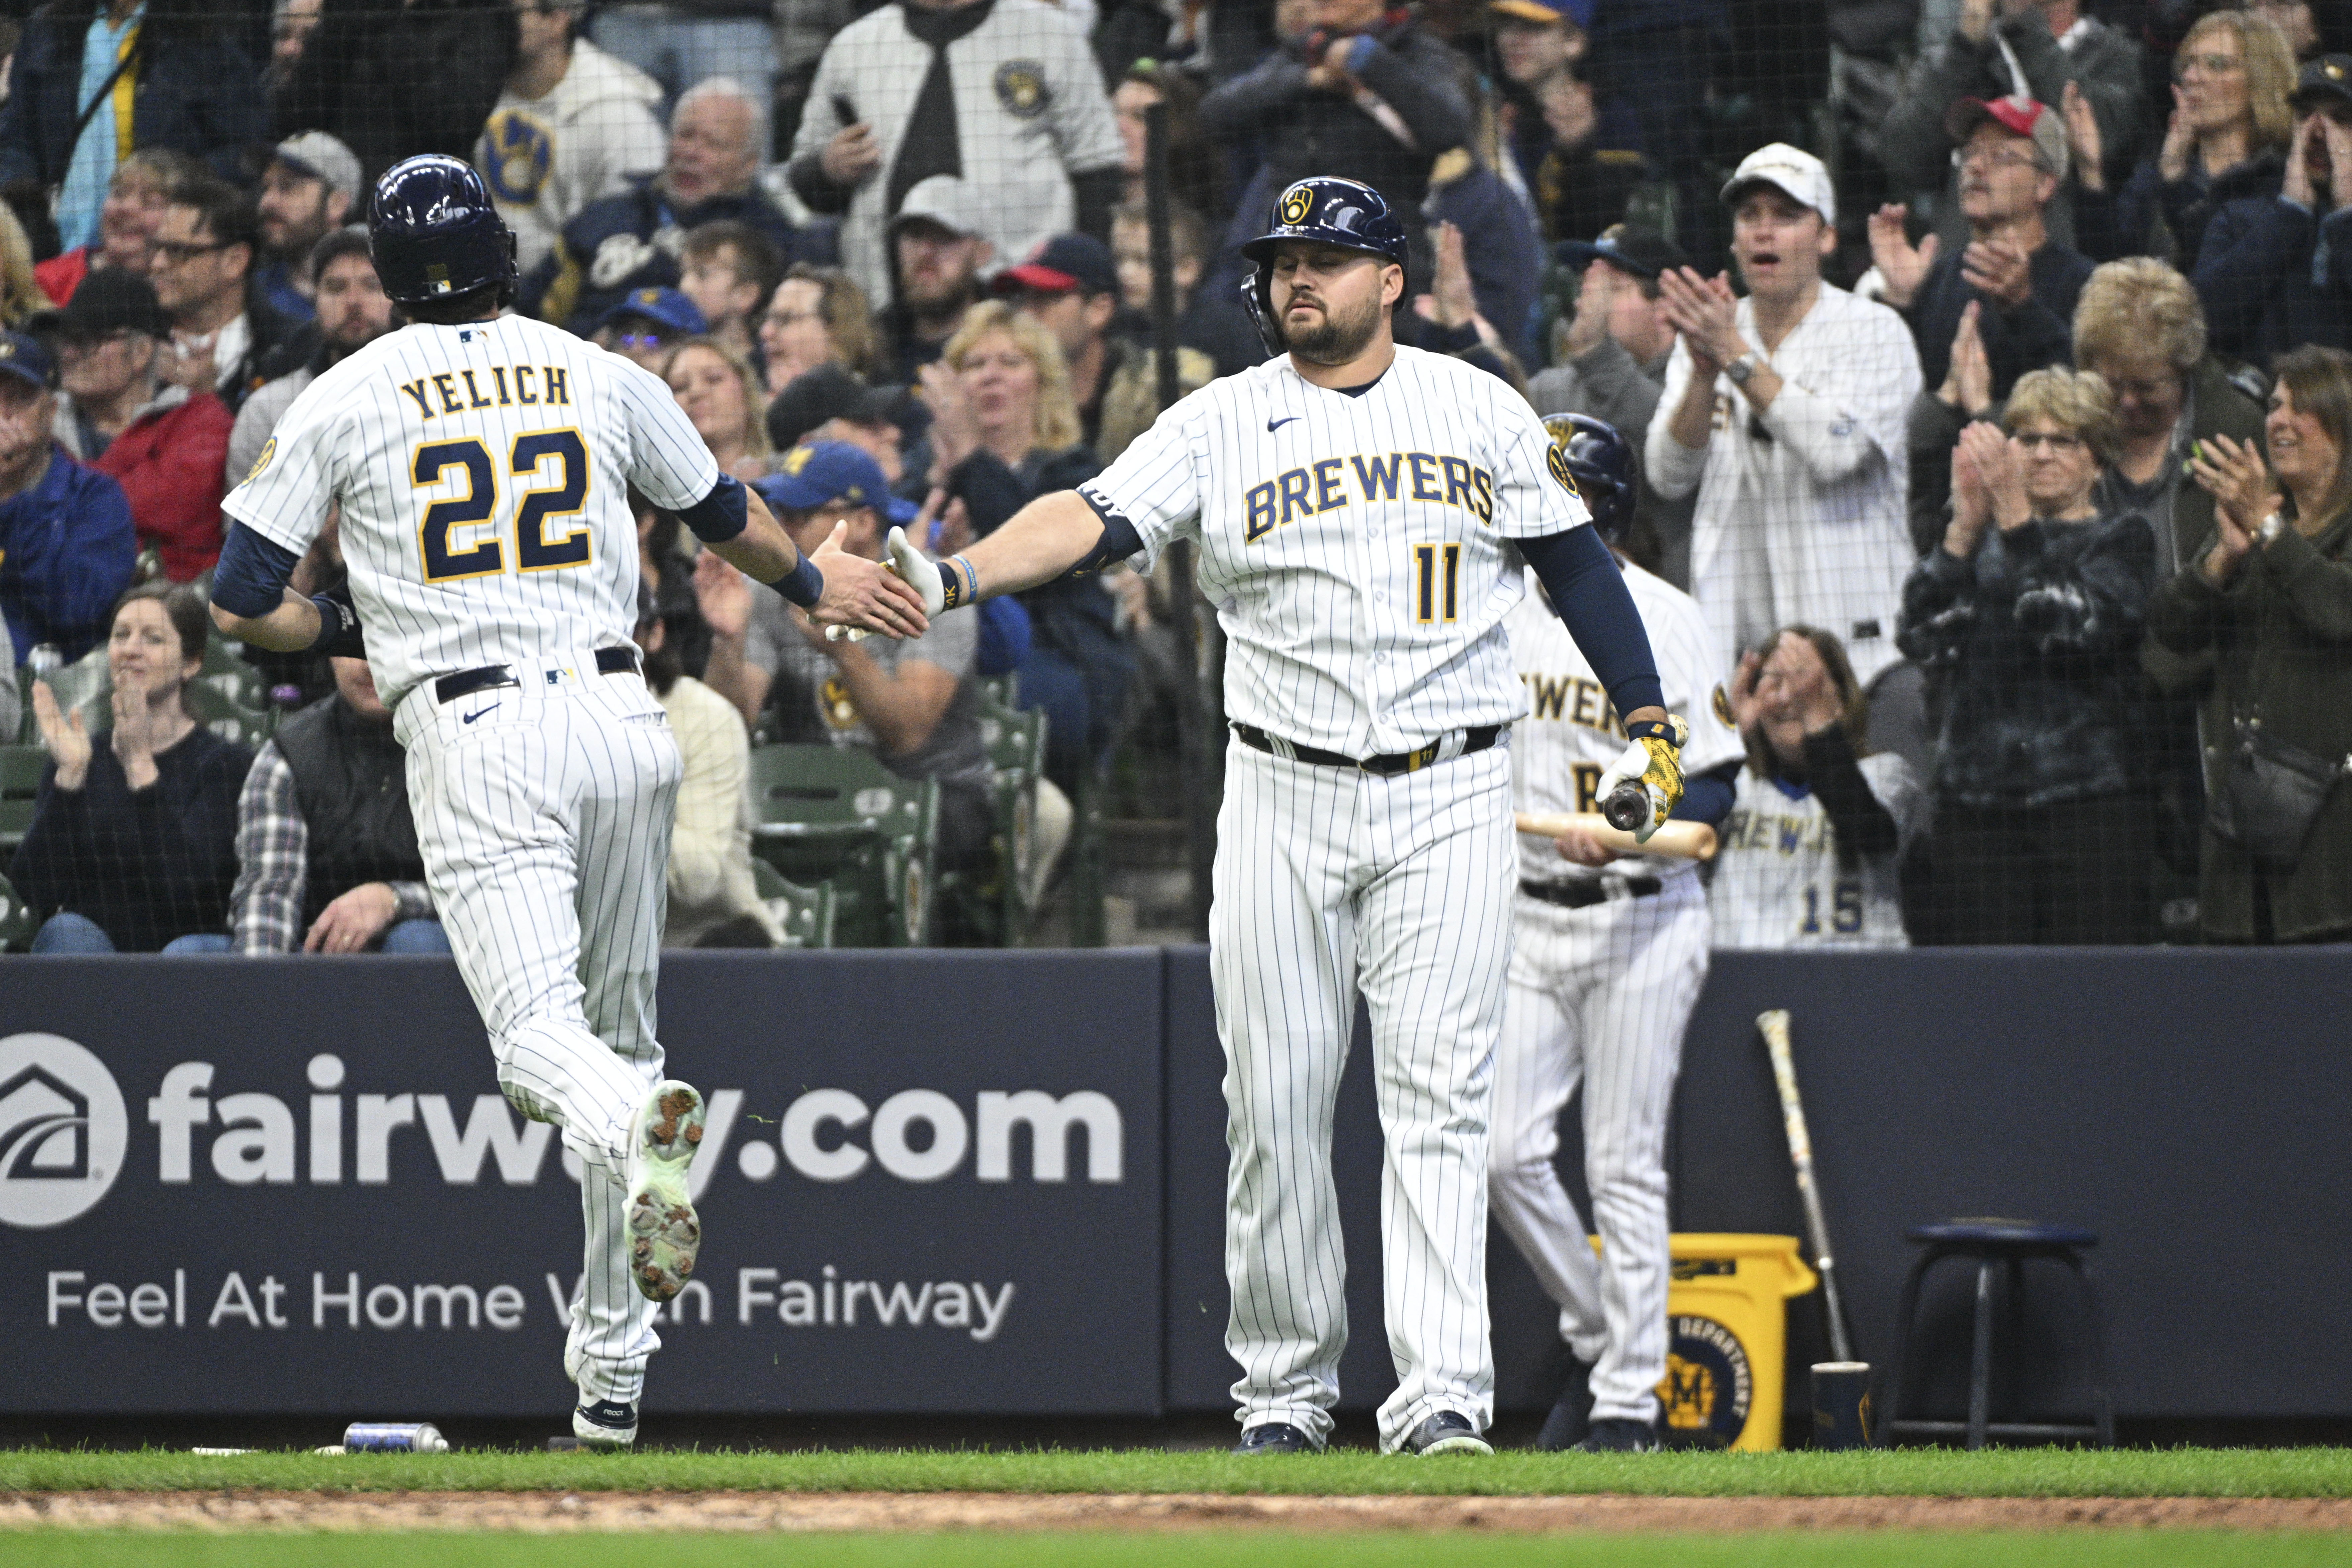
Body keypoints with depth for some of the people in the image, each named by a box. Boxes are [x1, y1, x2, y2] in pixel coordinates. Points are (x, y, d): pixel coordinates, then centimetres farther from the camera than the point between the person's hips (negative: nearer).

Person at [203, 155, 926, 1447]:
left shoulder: (345, 400, 3)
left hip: (473, 740, -3)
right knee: (617, 1021, 15)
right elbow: (728, 520, 27)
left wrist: (340, 629, 24)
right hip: (617, 716, 3)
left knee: (538, 1030, -12)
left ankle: (640, 1130, -49)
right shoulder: (599, 376, 10)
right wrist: (814, 583, 47)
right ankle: (612, 1364, 18)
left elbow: (240, 604, 2)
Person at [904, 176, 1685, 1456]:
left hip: (1447, 802, -1)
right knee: (1275, 1100, 0)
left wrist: (1647, 721, 7)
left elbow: (1574, 563, 15)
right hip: (1285, 801, 1)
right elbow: (1095, 518, -10)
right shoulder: (1220, 424, 3)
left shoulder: (1481, 411, 8)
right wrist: (961, 576, -27)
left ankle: (1443, 1399, -16)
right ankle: (1284, 1388, 12)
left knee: (1436, 1096, -10)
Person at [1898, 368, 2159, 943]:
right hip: (1978, 803, 3)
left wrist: (2015, 519, -17)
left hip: (2090, 803, -3)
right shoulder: (1982, 543, 17)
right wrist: (1964, 528, -12)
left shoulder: (2122, 539, 9)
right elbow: (1924, 638, 0)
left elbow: (2076, 630, -11)